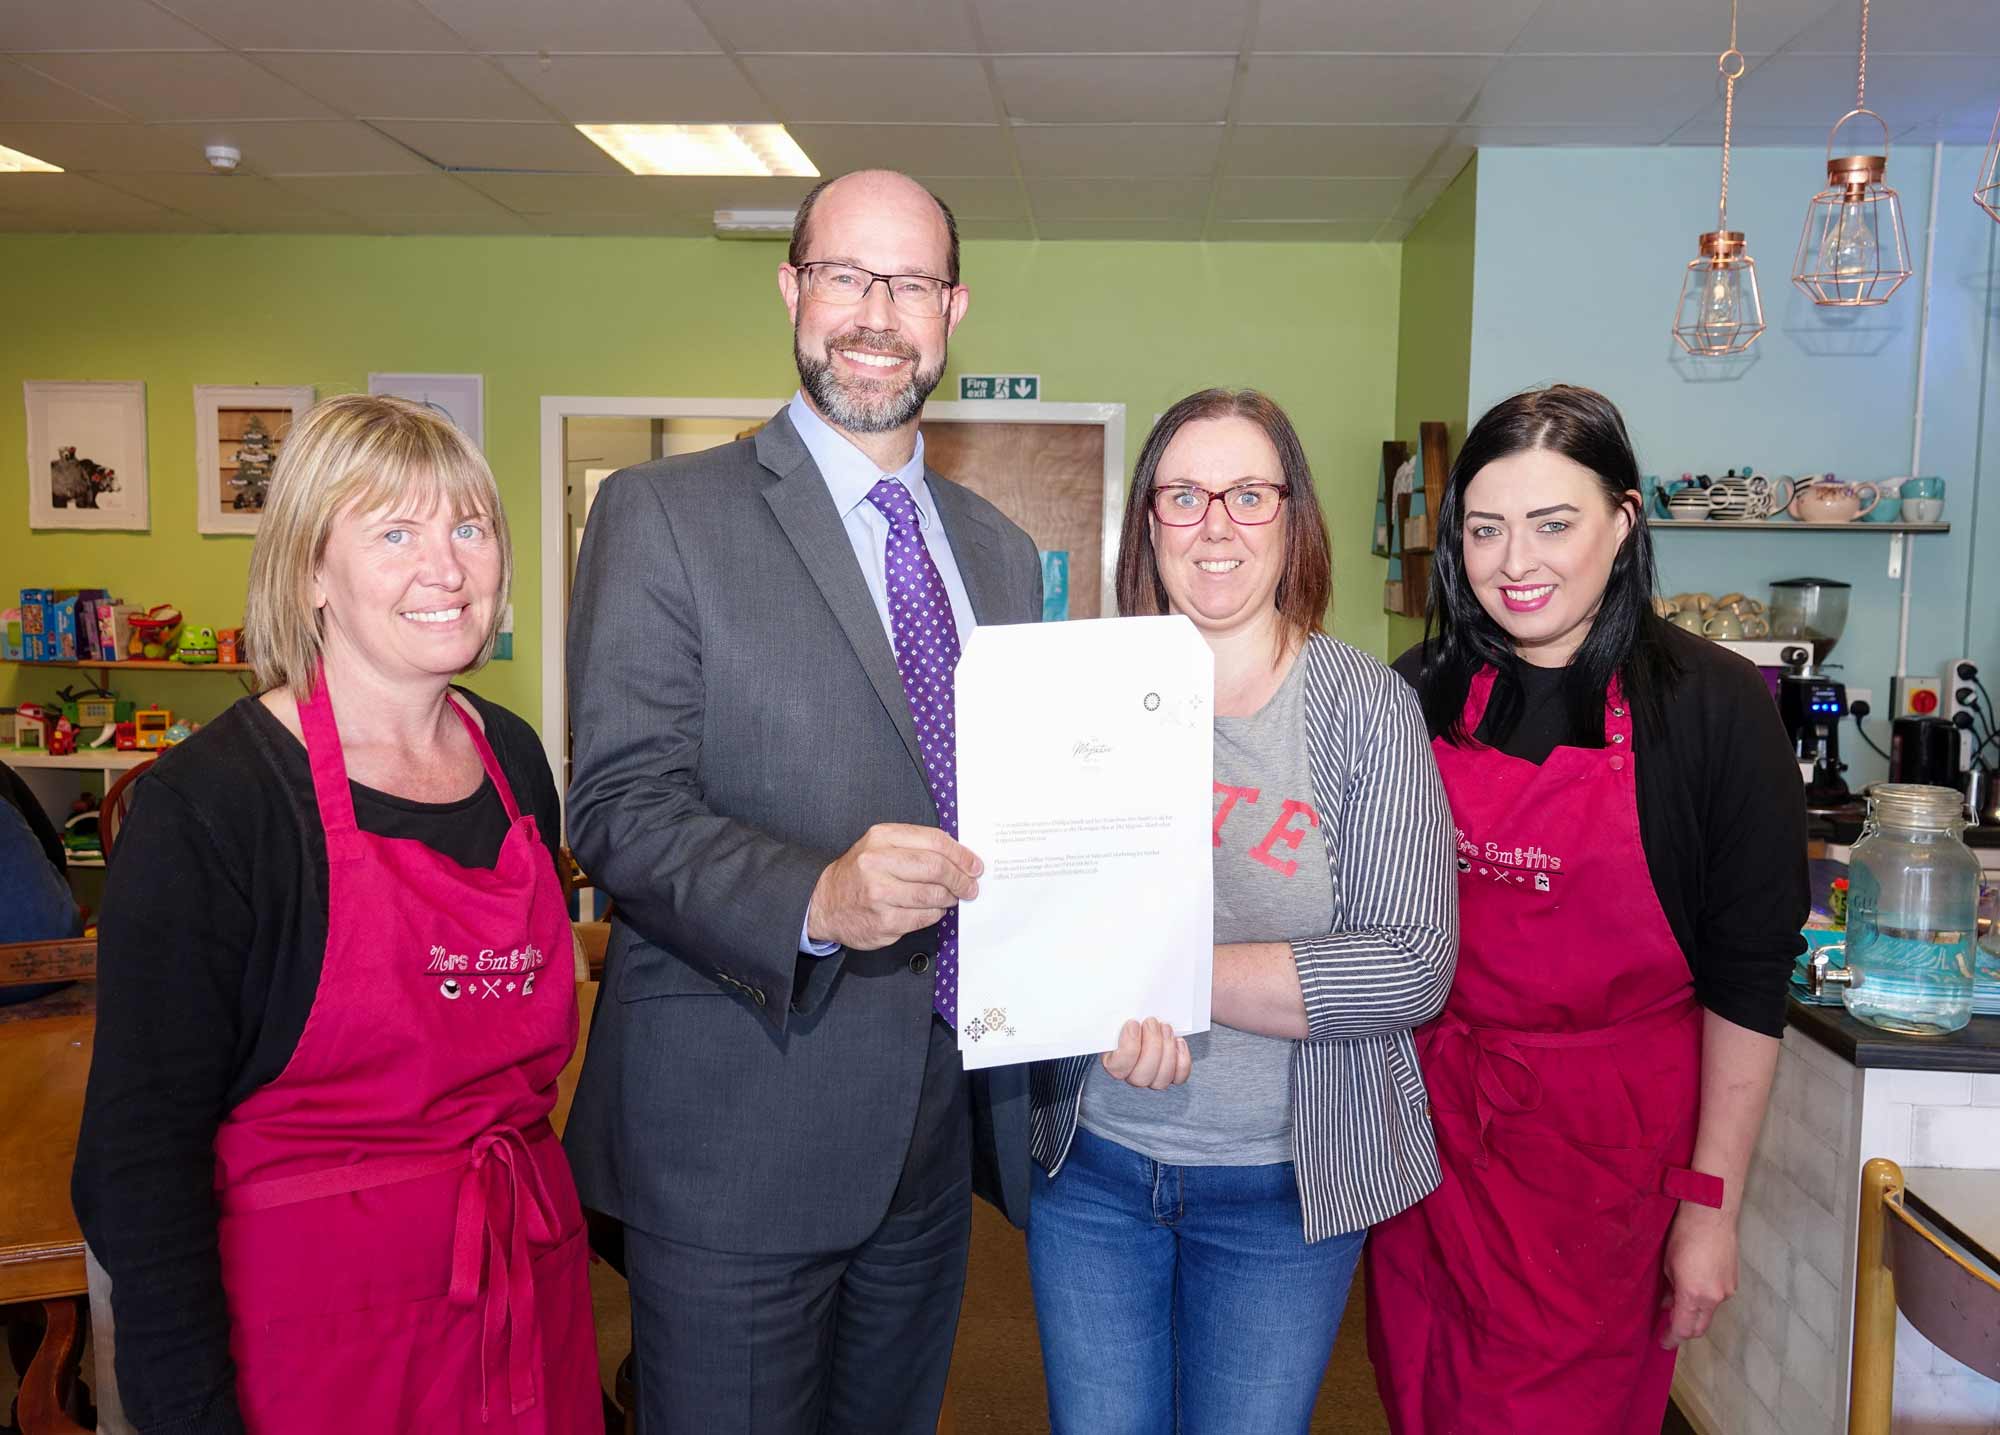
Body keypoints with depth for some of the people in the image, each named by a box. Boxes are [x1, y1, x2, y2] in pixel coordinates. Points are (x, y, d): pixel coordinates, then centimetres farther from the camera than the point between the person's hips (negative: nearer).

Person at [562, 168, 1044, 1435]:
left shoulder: (1001, 551, 11)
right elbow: (621, 806, -15)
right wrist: (814, 897, -31)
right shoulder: (664, 514, -7)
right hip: (739, 1129, -5)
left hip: (939, 1127, 6)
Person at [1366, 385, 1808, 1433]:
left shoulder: (1711, 706, -9)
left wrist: (1711, 1202, -7)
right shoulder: (1418, 694, -1)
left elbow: (1749, 974, -7)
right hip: (1431, 1120, 3)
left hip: (1610, 1141, -3)